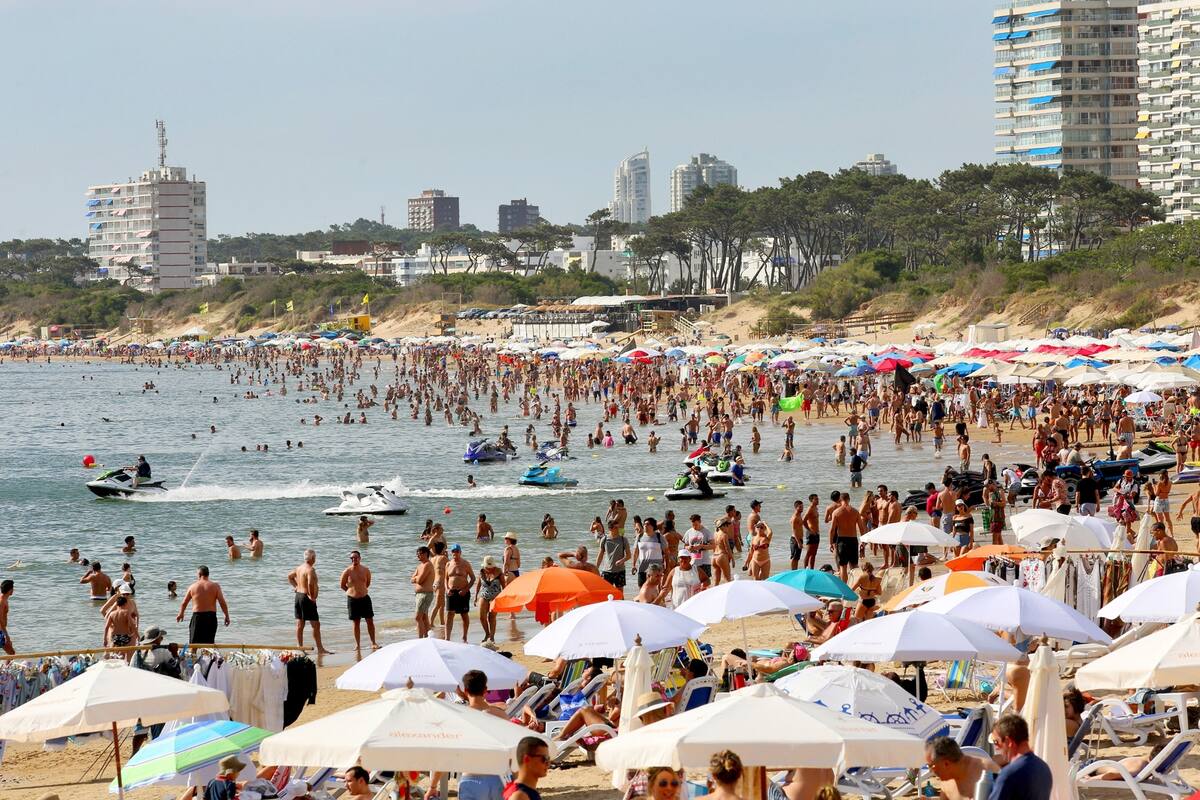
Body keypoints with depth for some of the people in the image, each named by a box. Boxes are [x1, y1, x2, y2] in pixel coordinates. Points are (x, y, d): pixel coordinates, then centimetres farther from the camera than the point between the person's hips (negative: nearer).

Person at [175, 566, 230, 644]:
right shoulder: (215, 586, -3)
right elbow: (222, 603, -8)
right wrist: (227, 616, 2)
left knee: (193, 644, 7)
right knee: (209, 643, 8)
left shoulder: (193, 587, 0)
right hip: (211, 617, 1)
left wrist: (181, 614, 26)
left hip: (197, 617, 0)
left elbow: (184, 603, 9)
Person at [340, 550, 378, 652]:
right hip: (352, 599, -2)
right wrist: (352, 591, 10)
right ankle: (357, 645, 11)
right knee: (356, 623, 4)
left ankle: (373, 643, 11)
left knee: (370, 621, 2)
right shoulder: (347, 571, -7)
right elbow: (342, 585, 5)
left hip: (365, 598, 2)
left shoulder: (366, 571, 0)